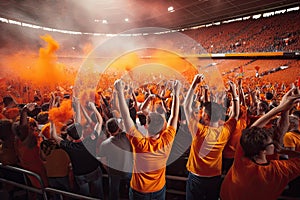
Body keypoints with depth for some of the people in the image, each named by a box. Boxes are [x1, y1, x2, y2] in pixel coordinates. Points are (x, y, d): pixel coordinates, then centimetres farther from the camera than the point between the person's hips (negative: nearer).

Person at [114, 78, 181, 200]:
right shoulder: (167, 141, -27)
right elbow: (174, 117, -17)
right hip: (159, 189, 2)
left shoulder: (139, 143, -34)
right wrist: (176, 93, -10)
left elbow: (126, 117, -31)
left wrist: (120, 92, -28)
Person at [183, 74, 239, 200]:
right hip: (216, 178, 4)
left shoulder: (199, 131, -24)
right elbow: (235, 115, 4)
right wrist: (234, 93, 1)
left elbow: (186, 106, -19)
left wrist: (194, 84, -18)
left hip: (196, 178, -3)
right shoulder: (225, 132, -14)